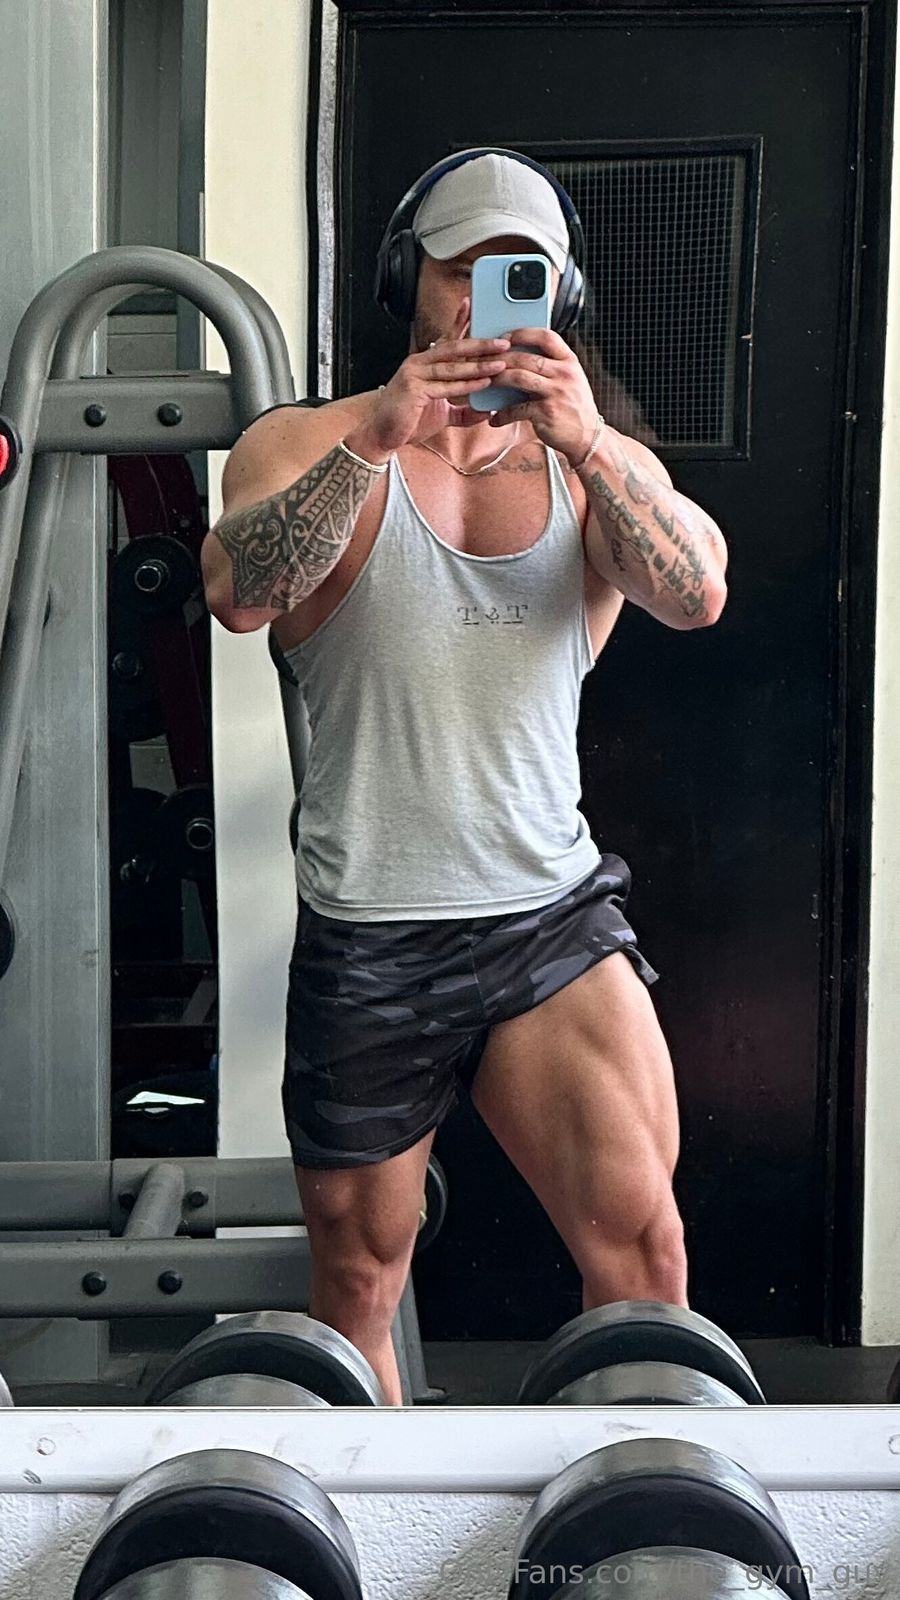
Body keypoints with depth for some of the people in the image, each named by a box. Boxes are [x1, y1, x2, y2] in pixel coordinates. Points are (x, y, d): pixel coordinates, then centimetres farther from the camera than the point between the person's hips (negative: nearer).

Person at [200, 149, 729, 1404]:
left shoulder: (598, 458, 10)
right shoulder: (309, 442, 4)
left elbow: (697, 595, -10)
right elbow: (237, 594, -16)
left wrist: (587, 441, -24)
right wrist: (376, 439, -27)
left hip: (555, 915, 1)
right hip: (366, 937, -1)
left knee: (643, 1246, -13)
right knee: (359, 1286, 12)